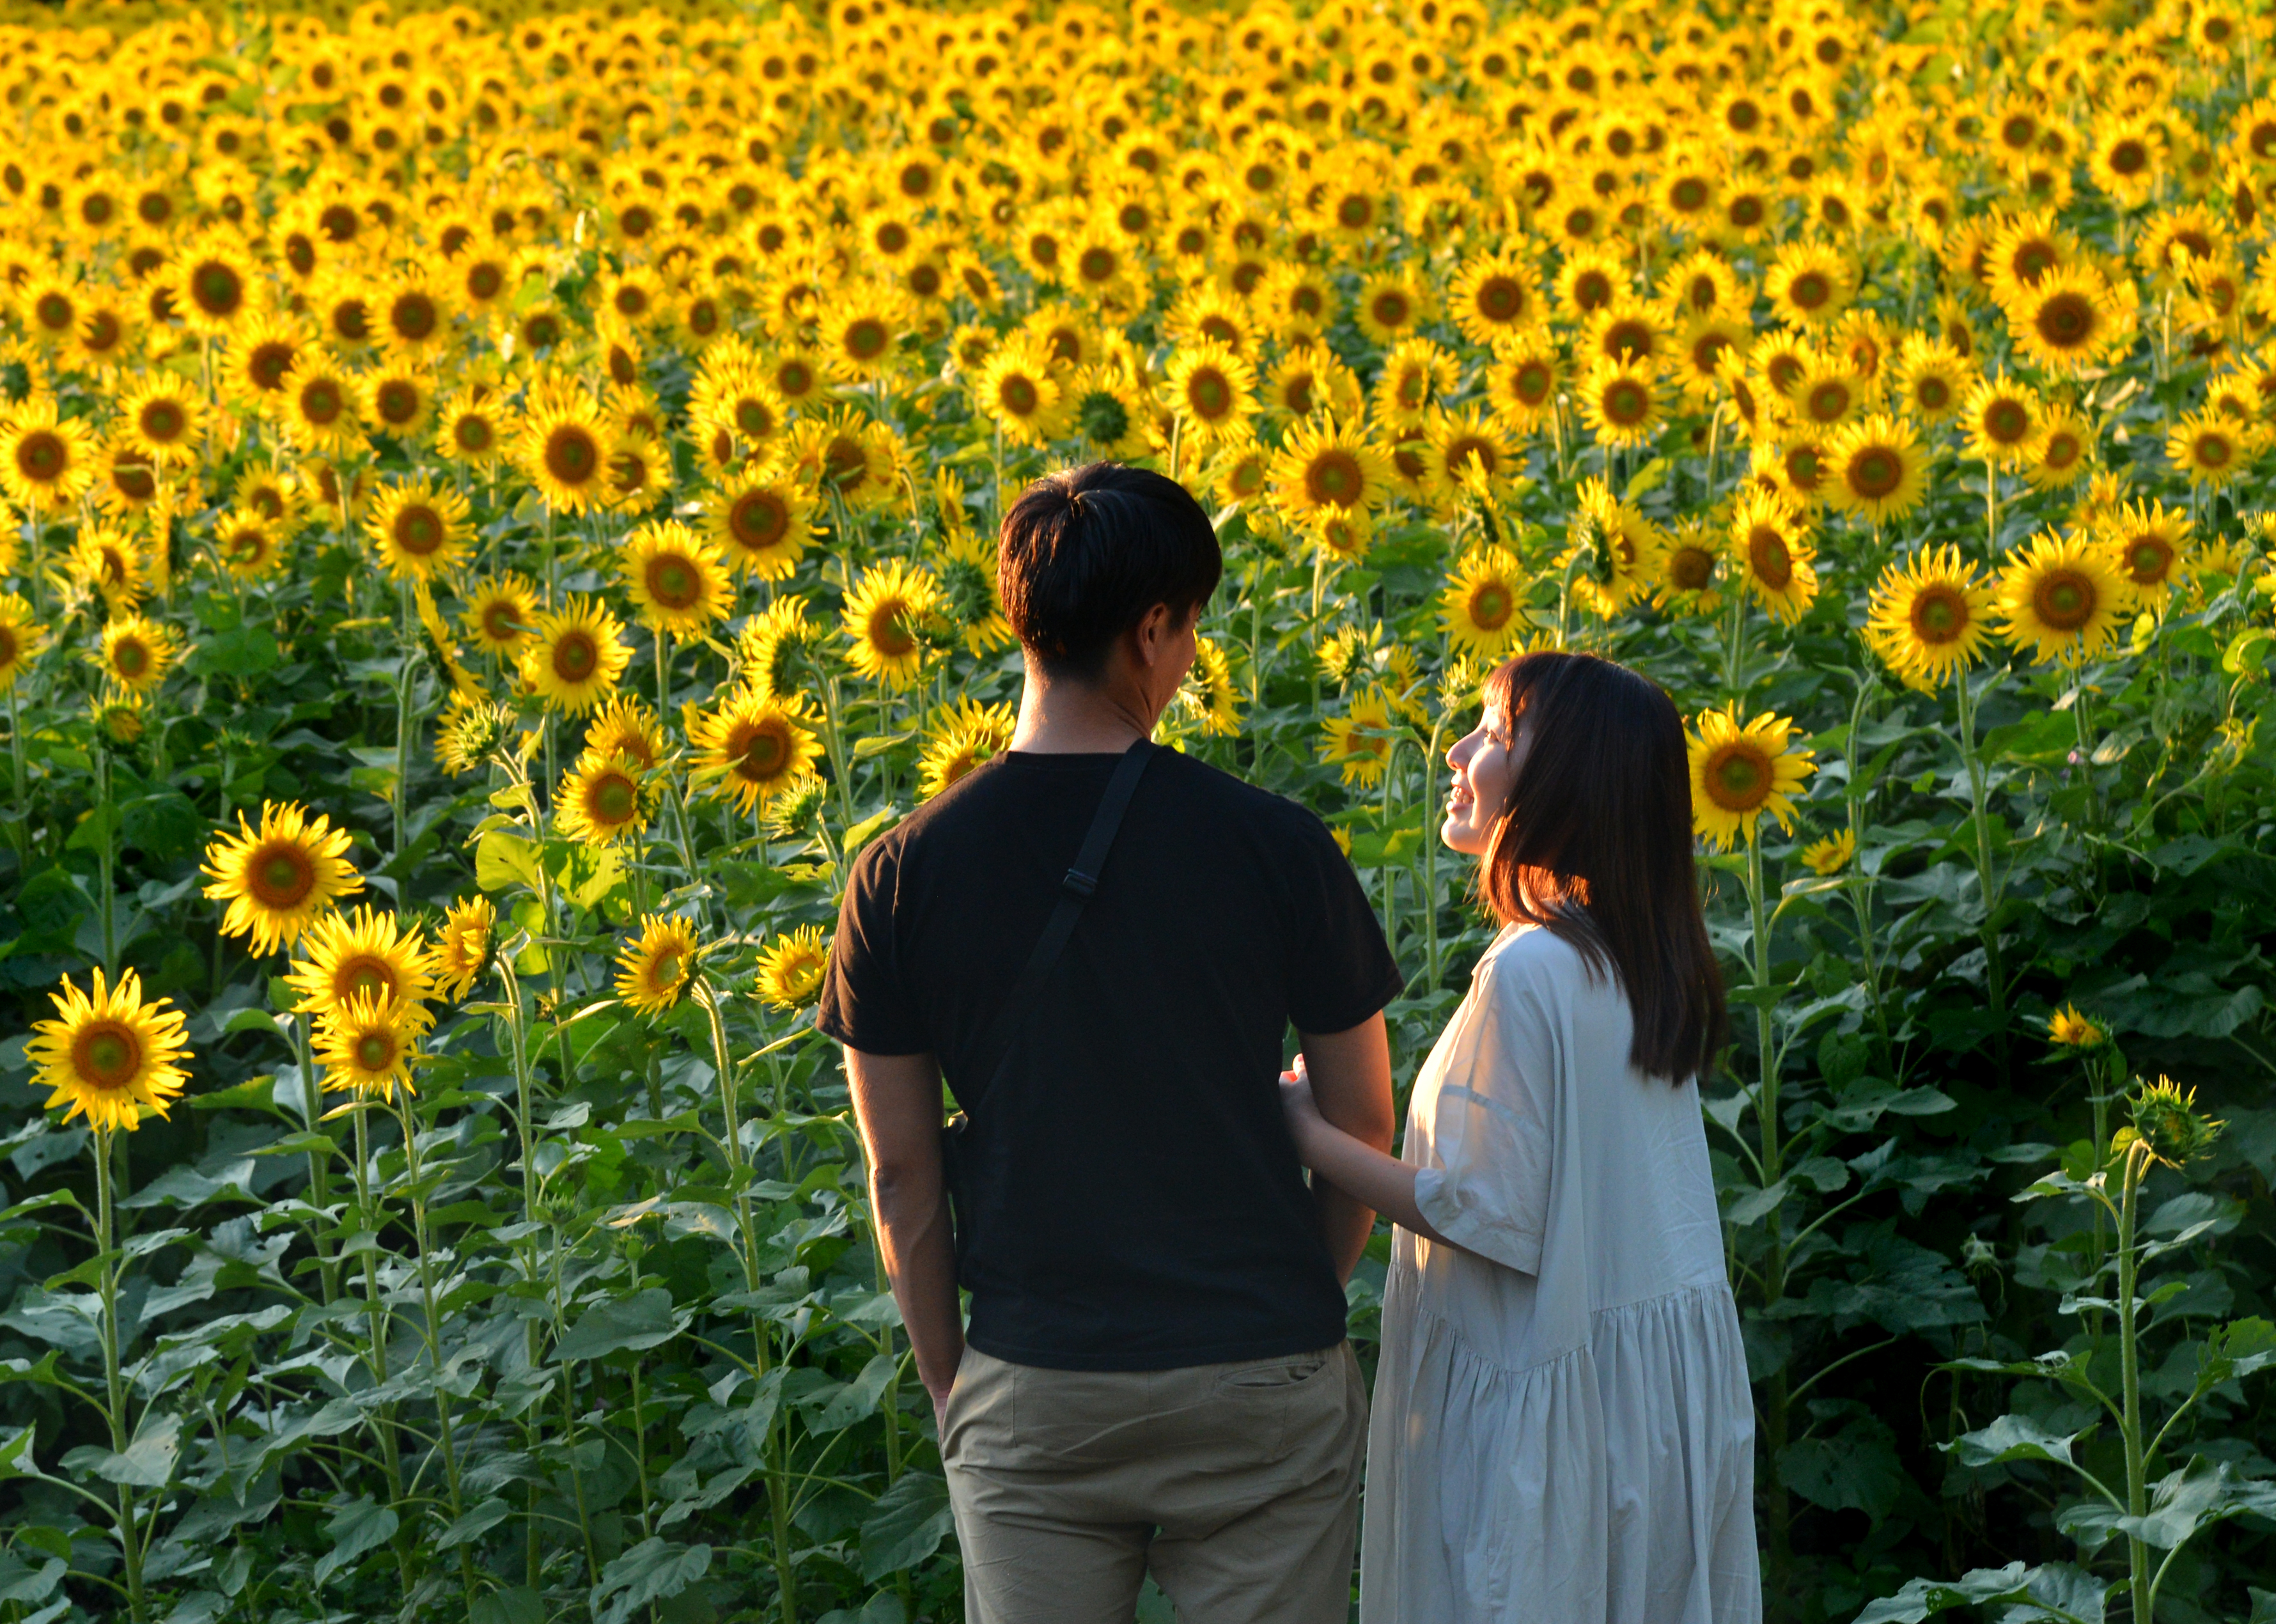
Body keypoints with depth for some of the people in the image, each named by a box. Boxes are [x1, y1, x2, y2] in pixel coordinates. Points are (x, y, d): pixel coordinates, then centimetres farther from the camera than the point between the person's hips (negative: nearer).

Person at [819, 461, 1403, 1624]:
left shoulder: (905, 875, -6)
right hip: (1259, 1388, -1)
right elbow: (1361, 1129, 0)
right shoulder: (1275, 847, -9)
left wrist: (948, 1385, 13)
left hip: (1034, 1395, 1)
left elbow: (902, 1172, 0)